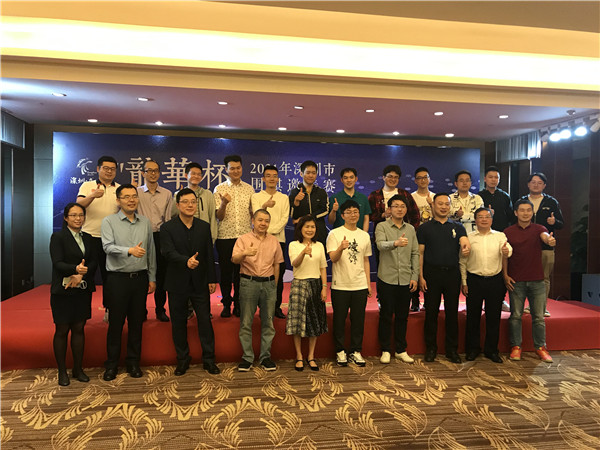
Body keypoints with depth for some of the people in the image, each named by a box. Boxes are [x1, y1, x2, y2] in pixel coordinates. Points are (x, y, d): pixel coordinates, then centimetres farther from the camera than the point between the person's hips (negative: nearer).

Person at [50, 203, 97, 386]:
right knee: (62, 330, 5)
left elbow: (94, 263, 4)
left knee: (79, 328, 9)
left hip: (83, 290, 4)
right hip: (63, 291, -4)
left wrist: (81, 274, -14)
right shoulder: (58, 237, -3)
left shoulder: (88, 238, 11)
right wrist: (76, 269, -31)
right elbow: (57, 263, -13)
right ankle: (62, 371, 16)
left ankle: (78, 369, 20)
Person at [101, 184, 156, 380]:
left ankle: (133, 362, 22)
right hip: (118, 278, -3)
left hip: (140, 278, 3)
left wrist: (152, 278, 11)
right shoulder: (109, 221, -1)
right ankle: (112, 364, 19)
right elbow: (108, 246, -16)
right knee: (115, 322, 4)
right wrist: (129, 250, -34)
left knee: (137, 322, 10)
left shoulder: (145, 222, 10)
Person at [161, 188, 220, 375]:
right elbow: (168, 253, -19)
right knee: (179, 323, 10)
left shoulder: (204, 227, 5)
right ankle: (182, 359, 27)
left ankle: (209, 359, 19)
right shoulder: (167, 228, -5)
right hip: (178, 284, -1)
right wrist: (186, 261, -38)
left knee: (205, 321, 5)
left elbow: (209, 255, 6)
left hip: (200, 283, 2)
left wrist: (212, 279, 4)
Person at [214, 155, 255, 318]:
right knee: (226, 271, 6)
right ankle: (226, 304, 21)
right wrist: (224, 203, -22)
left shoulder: (249, 189, 8)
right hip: (225, 237, -1)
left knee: (241, 271, 7)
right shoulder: (219, 189, 1)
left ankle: (238, 304, 21)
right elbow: (218, 217, -3)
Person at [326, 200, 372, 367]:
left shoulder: (365, 236, 10)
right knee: (339, 319, 5)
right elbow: (333, 258, -11)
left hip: (360, 285, 4)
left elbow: (366, 261, 16)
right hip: (340, 285, -3)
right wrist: (341, 248, -31)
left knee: (358, 320, 8)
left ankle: (355, 351, 22)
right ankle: (340, 351, 19)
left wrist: (368, 283, 13)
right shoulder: (335, 234, -3)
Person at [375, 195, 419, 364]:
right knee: (386, 315, 4)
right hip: (387, 279, -3)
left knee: (402, 316, 11)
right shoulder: (382, 226, -2)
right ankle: (385, 350, 17)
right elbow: (381, 245, -22)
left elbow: (415, 254, 12)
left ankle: (401, 350, 24)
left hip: (406, 279, 4)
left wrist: (415, 276, 4)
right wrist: (396, 243, -42)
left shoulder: (411, 229, 11)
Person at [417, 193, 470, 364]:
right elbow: (420, 253, 2)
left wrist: (466, 248, -33)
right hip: (432, 274, -1)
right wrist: (421, 276, -6)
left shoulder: (457, 227, 10)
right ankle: (431, 349, 16)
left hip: (452, 273, 2)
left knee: (452, 312, 7)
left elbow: (464, 242, -8)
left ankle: (452, 350, 19)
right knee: (431, 312, 4)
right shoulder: (424, 228, 5)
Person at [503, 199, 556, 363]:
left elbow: (545, 236, -21)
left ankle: (540, 347, 21)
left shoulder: (538, 229, 2)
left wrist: (550, 240, -45)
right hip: (516, 281, 0)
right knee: (516, 315, 5)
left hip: (537, 280, 1)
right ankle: (516, 346, 16)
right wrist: (505, 275, -4)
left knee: (538, 316, 7)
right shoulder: (508, 232, 3)